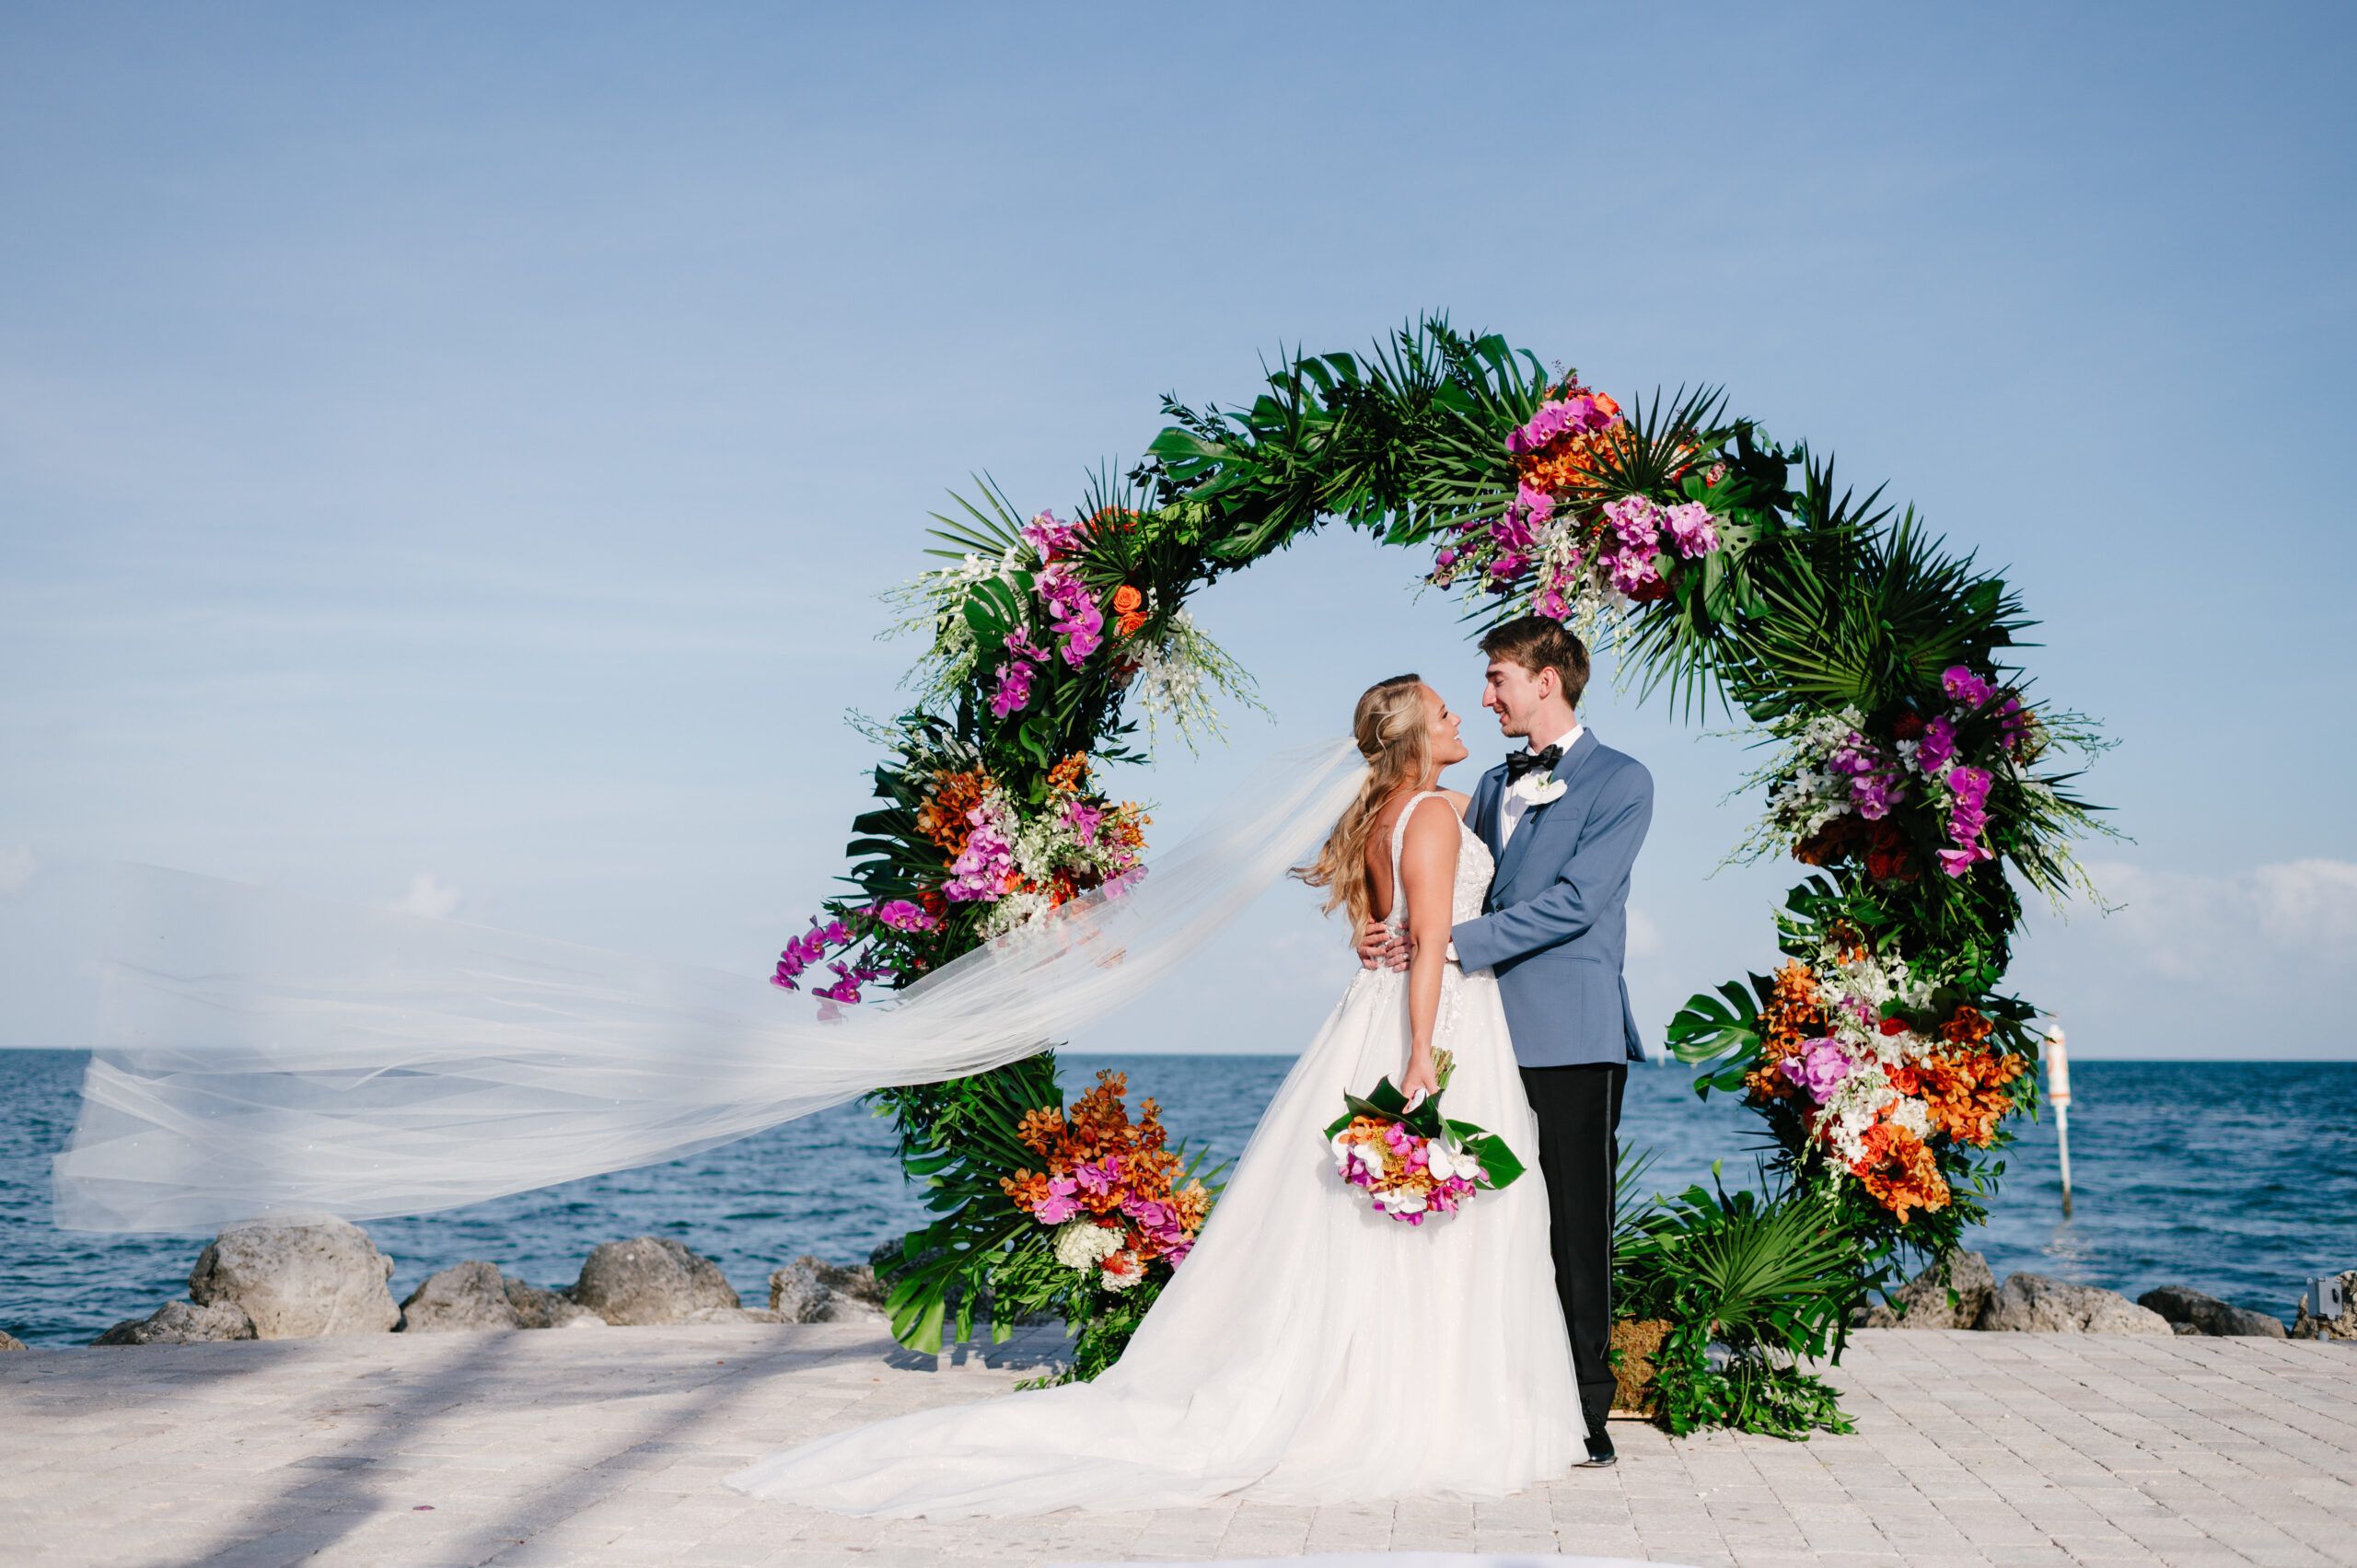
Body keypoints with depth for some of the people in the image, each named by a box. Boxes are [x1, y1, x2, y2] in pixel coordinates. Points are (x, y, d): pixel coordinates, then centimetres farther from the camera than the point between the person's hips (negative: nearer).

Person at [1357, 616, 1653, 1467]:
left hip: (1571, 1037, -6)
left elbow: (1576, 901, -13)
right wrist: (1399, 938, -4)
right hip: (1492, 1032, 6)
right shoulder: (1493, 787, 21)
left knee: (1575, 1230, -2)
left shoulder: (1620, 781, -2)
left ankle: (1585, 1415, 6)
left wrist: (1452, 943, -17)